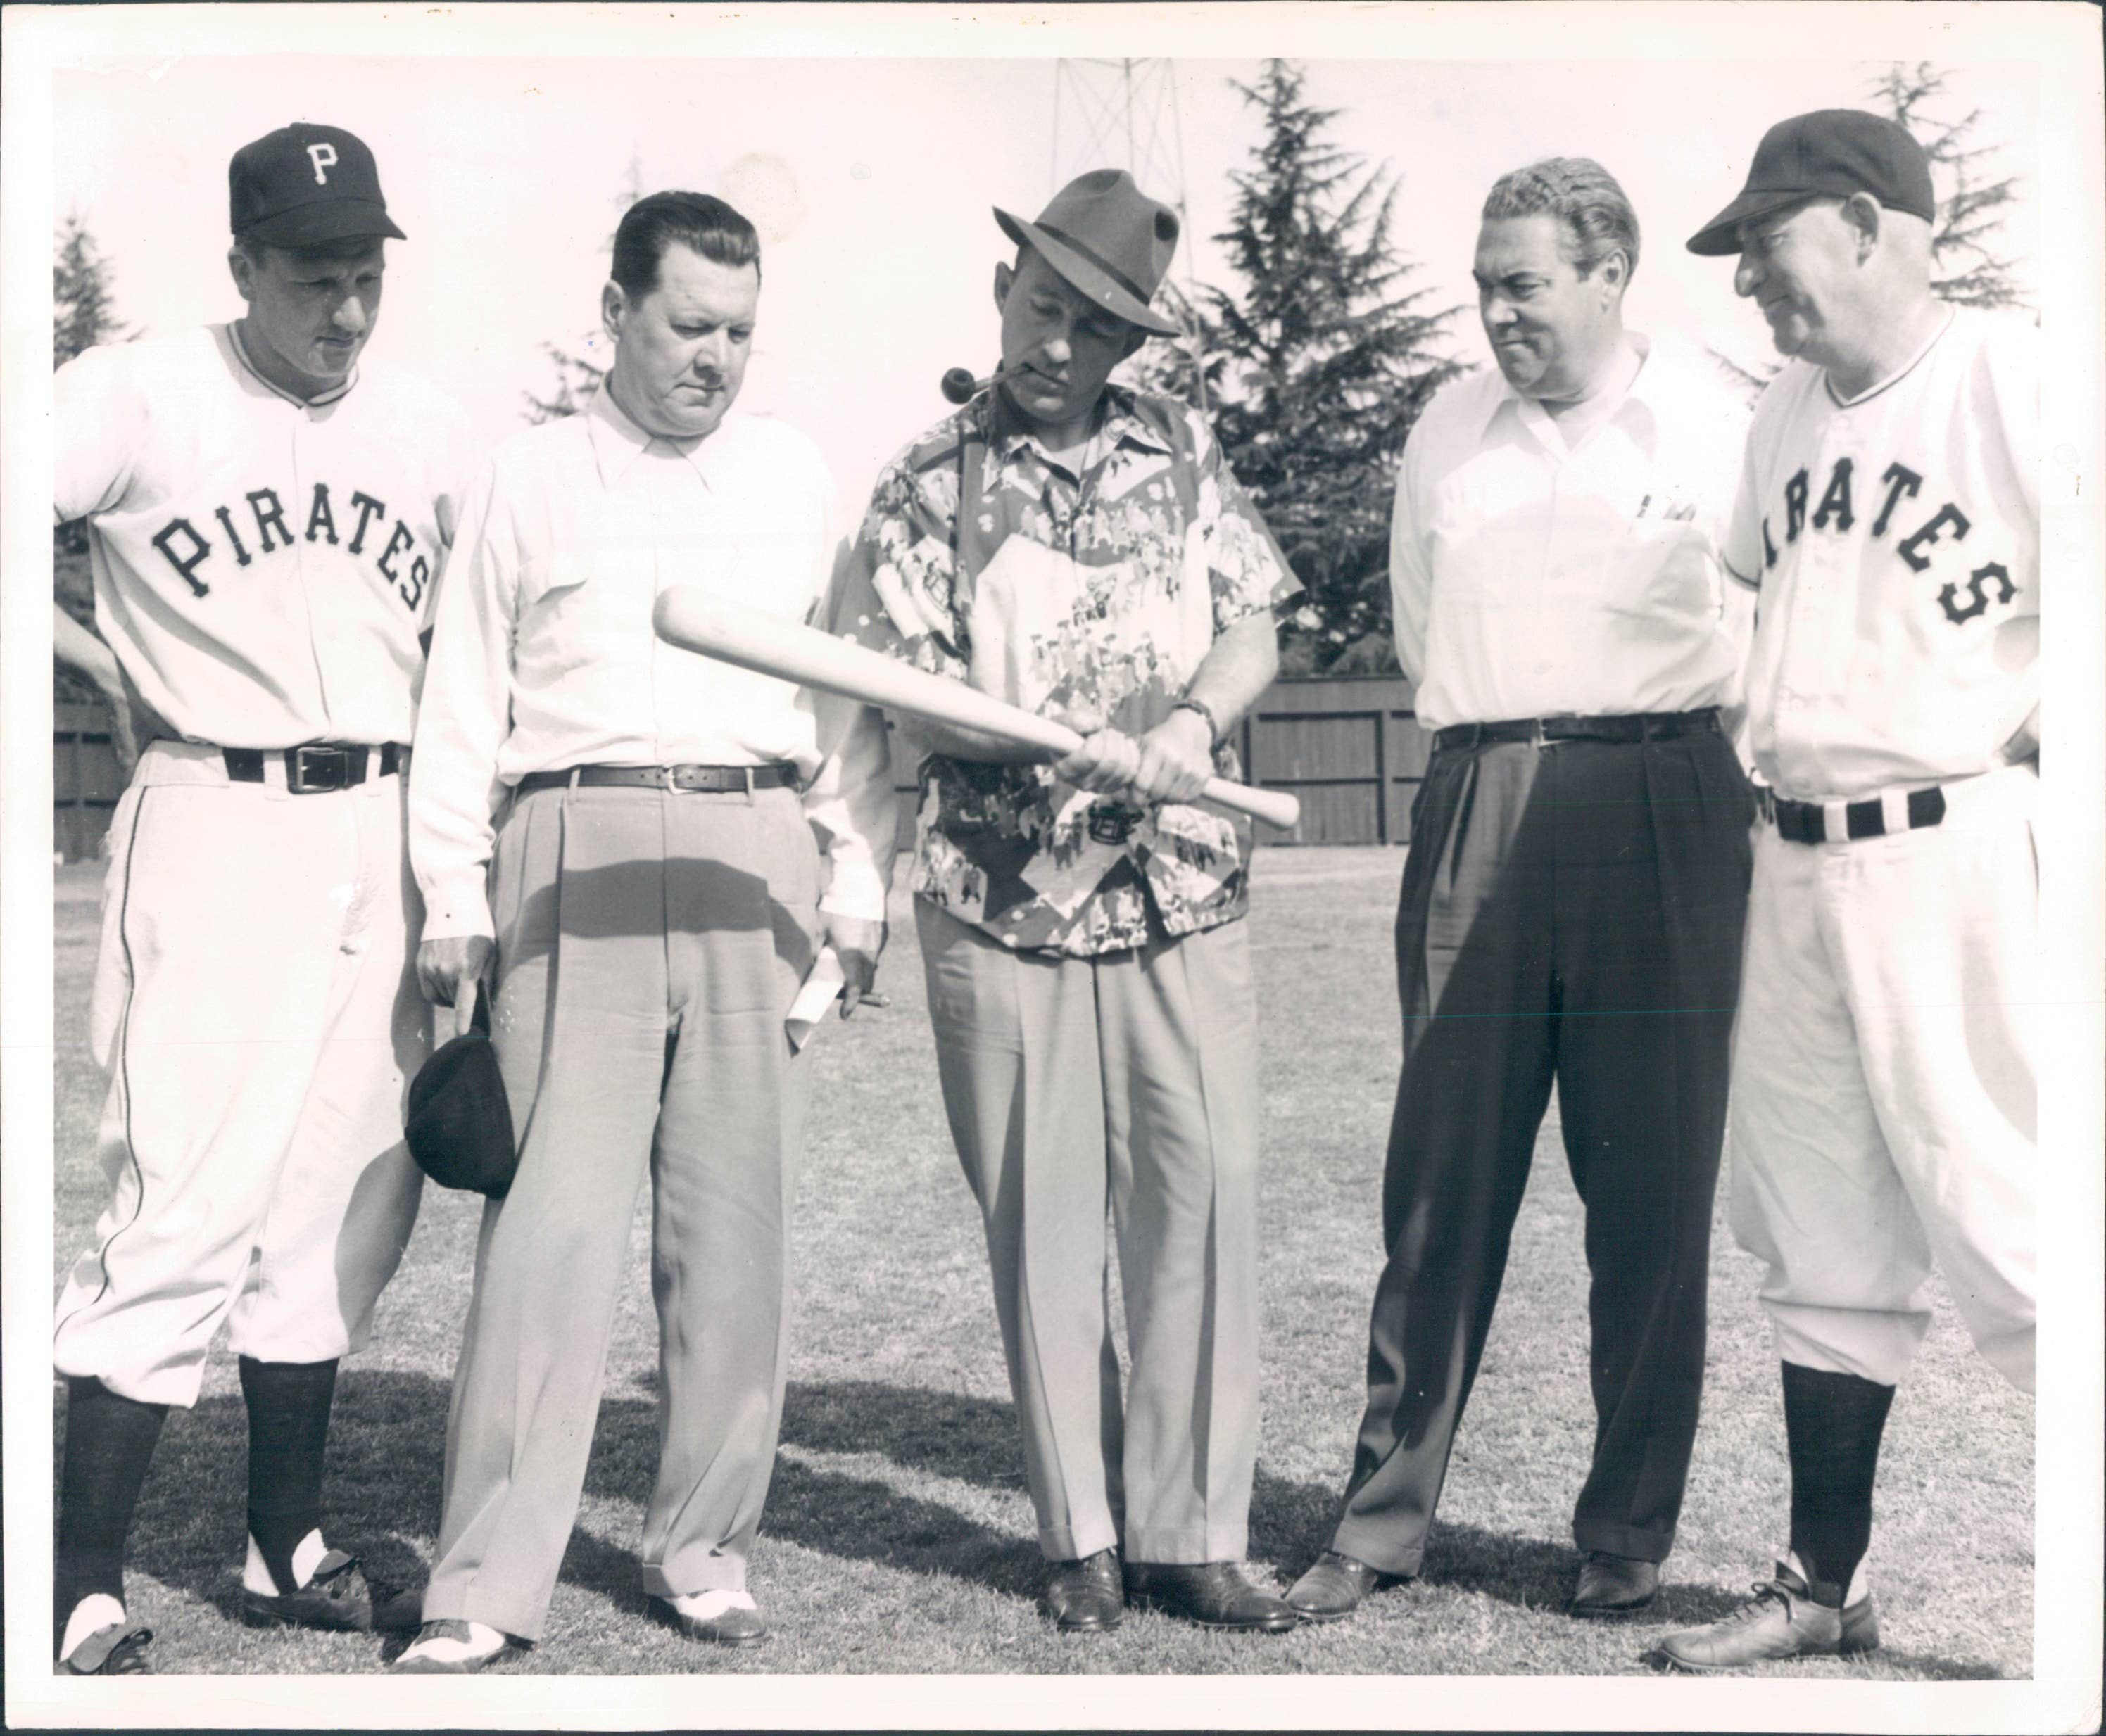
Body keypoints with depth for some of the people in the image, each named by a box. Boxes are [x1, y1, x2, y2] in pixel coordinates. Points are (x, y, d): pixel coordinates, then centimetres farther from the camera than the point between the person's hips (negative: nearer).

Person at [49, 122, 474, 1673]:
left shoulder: (435, 435, 11)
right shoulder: (140, 398, -4)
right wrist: (86, 653, -15)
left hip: (382, 837, 6)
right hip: (213, 830, -5)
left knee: (345, 1196, 10)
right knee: (188, 1204, -10)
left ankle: (287, 1546, 24)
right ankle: (84, 1596, -1)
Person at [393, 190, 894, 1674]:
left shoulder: (799, 475, 15)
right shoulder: (533, 476, 10)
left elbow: (850, 683, 15)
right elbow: (466, 697, 9)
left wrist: (858, 875, 7)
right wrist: (454, 897, 2)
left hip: (753, 853, 2)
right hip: (578, 858, -2)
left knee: (736, 1213, 4)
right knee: (554, 1215, -8)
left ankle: (705, 1544, 16)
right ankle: (491, 1580, -4)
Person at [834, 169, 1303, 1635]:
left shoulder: (1184, 450, 11)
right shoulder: (932, 484, 3)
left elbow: (1254, 627, 11)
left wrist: (1193, 721, -10)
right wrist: (1065, 742, -19)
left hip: (1183, 885, 2)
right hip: (1003, 899, -1)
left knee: (1203, 1192, -2)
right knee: (1042, 1215, 3)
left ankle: (1190, 1531, 8)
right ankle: (1083, 1535, 15)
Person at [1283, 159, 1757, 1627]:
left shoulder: (1714, 424, 4)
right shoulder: (1447, 431, 14)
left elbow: (1765, 632, 9)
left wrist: (1654, 750, 10)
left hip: (1662, 809, -2)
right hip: (1477, 811, 2)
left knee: (1653, 1188, 1)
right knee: (1443, 1172, 1)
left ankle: (1630, 1536, 13)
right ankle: (1384, 1522, 9)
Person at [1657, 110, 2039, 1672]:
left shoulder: (2011, 383, -11)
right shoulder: (1785, 414, 13)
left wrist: (2023, 737, -13)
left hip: (1960, 857, -8)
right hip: (1796, 858, 8)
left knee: (2002, 1222, -8)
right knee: (1824, 1244, 13)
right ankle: (1828, 1584, 25)